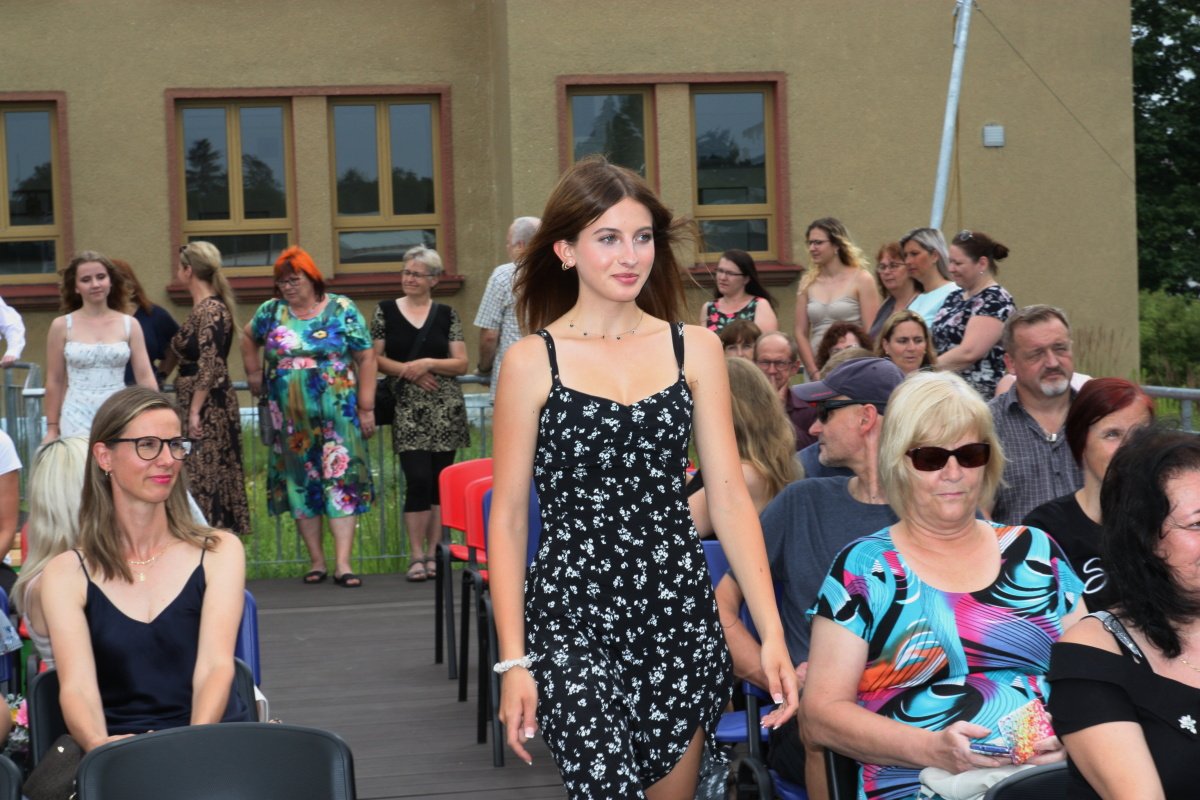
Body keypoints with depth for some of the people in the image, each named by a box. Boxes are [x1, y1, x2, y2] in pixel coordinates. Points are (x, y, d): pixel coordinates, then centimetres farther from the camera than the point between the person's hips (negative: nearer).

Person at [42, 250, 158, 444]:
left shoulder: (129, 325, 4)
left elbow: (145, 378, 2)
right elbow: (55, 382, 5)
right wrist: (52, 427, 6)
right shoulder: (62, 326, 1)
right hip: (77, 418, -1)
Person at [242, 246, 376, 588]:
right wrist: (254, 374, 19)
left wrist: (366, 407, -6)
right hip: (290, 419, 3)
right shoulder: (272, 312, 8)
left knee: (341, 480, -9)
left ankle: (342, 563, -12)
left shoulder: (342, 310, 0)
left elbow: (365, 358, -2)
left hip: (336, 414, -3)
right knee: (300, 484, 4)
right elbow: (248, 336, 28)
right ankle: (316, 561, 12)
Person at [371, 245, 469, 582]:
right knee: (418, 480, -10)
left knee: (440, 481, 3)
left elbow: (461, 364, 3)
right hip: (408, 410, -1)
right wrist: (408, 372, -10)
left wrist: (428, 364, -12)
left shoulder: (446, 315, 8)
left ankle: (433, 552, 10)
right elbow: (374, 358, 4)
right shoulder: (386, 311, 7)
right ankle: (416, 555, -5)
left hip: (445, 409, 2)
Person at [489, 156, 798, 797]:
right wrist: (513, 660, -5)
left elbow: (729, 496, 4)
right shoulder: (533, 362, -1)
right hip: (574, 617, -3)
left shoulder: (694, 350, 6)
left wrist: (771, 634, -5)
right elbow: (508, 518, 0)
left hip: (681, 611, 3)